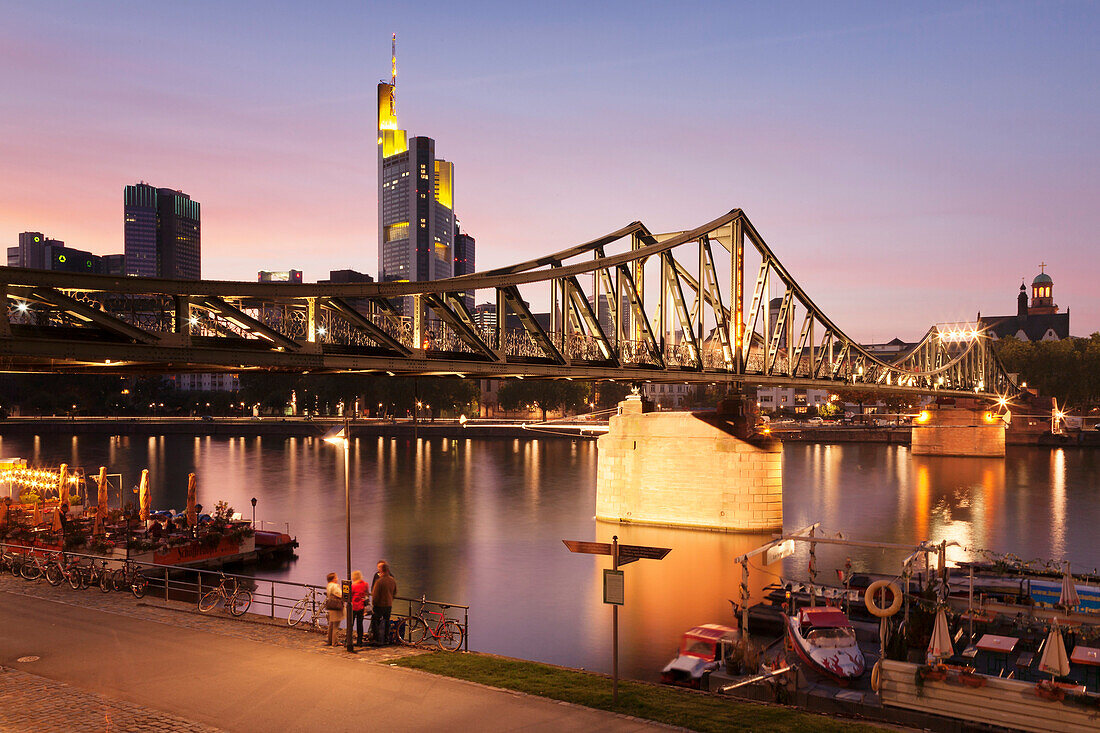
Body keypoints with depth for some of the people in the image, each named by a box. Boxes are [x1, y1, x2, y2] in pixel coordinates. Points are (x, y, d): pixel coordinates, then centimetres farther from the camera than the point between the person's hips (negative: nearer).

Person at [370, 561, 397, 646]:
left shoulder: (379, 581, -21)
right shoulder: (393, 580, -1)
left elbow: (374, 595, -17)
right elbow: (395, 593, 11)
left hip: (379, 605, -6)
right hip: (389, 604, 6)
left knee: (375, 622, 7)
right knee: (386, 622, 17)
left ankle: (378, 640, 4)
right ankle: (386, 639, 23)